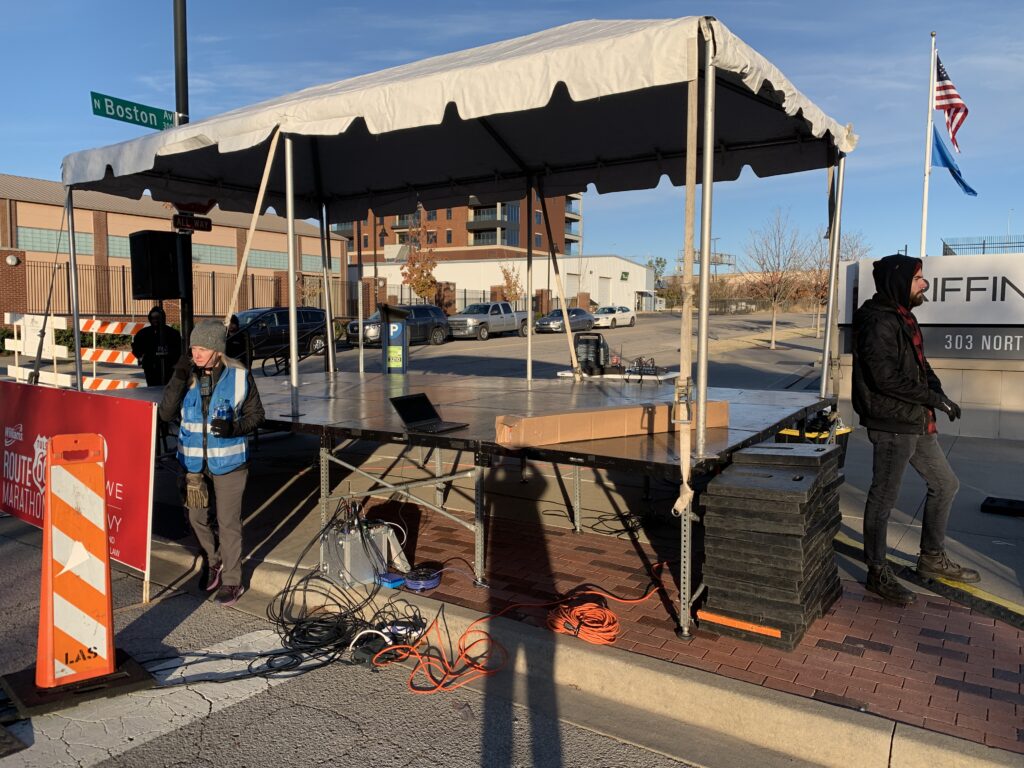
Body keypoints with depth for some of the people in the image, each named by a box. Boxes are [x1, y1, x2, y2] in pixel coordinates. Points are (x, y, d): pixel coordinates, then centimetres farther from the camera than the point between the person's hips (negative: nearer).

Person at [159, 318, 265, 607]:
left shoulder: (239, 376, -11)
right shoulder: (187, 375, -4)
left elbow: (256, 414, -3)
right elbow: (166, 413, -10)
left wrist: (233, 427, -23)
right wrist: (178, 379, -21)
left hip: (228, 462, -3)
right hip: (194, 461, 4)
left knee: (228, 523, 4)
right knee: (197, 518, 16)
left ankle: (232, 581, 20)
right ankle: (214, 562, 42)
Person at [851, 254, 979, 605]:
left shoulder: (902, 318, 14)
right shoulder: (878, 322, -18)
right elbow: (885, 378, -25)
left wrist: (938, 392, 2)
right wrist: (933, 398, -17)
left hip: (916, 423, 11)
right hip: (892, 425, -10)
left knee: (945, 484, 20)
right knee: (883, 498, 0)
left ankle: (932, 558, 35)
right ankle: (877, 573, 12)